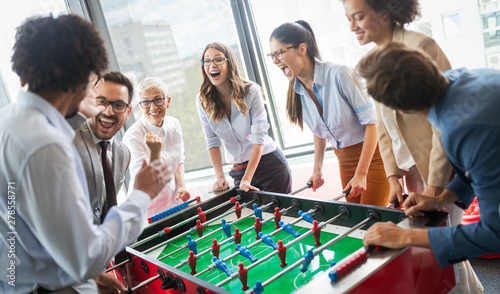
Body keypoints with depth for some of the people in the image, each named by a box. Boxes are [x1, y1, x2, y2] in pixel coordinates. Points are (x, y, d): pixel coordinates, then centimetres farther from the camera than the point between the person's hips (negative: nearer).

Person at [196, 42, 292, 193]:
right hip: (238, 170, 3)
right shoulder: (202, 101, -5)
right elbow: (212, 142, -2)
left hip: (270, 165, -2)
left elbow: (259, 138, -18)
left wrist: (246, 179, -24)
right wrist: (220, 177, -13)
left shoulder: (251, 91, -14)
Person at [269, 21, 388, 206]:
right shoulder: (296, 92, -1)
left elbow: (370, 121, -19)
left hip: (373, 154, -6)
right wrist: (317, 169, 8)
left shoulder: (338, 74, -21)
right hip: (344, 160, 6)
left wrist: (361, 173, -20)